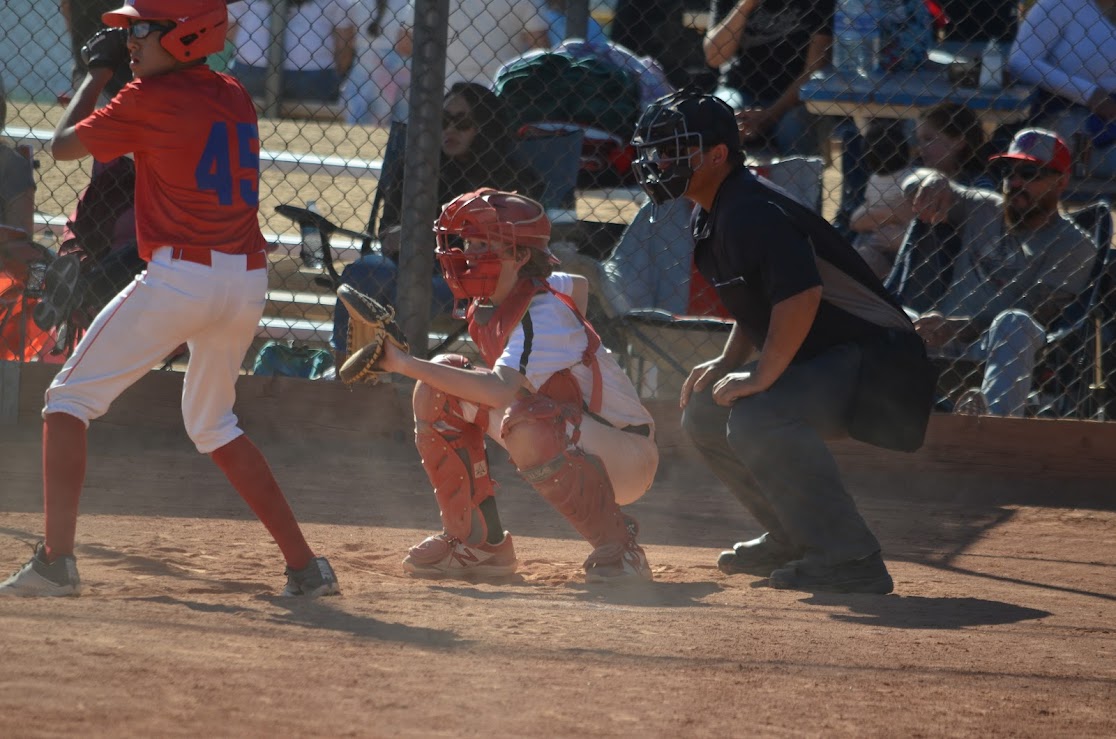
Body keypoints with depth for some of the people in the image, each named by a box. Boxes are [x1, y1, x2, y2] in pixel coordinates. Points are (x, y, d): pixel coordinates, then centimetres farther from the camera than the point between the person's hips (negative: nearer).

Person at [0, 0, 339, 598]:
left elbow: (63, 145, 6)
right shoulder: (234, 97, 13)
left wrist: (100, 68, 18)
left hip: (180, 275, -7)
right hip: (248, 280, 7)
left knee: (70, 398, 2)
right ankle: (306, 567, 20)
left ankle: (56, 560, -12)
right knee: (211, 423, 25)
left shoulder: (150, 99, -6)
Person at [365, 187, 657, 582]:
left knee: (525, 424, -40)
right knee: (439, 391, -2)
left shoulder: (543, 316, -27)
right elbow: (578, 285, 20)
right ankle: (477, 541, 5)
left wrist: (405, 363, -43)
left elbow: (501, 391, -44)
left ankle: (617, 547, -20)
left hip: (626, 455, -9)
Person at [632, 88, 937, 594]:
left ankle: (851, 558, -25)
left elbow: (800, 295, -34)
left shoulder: (752, 213, -22)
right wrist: (727, 363, 10)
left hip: (876, 358, -11)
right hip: (820, 362, 11)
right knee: (704, 413, 13)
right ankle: (794, 540, 23)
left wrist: (761, 377, -27)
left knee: (758, 416, -32)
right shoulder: (713, 218, 12)